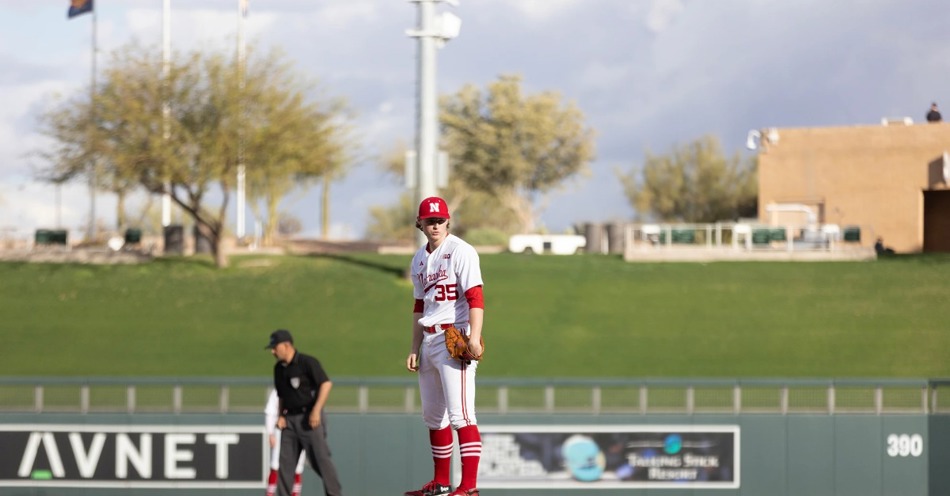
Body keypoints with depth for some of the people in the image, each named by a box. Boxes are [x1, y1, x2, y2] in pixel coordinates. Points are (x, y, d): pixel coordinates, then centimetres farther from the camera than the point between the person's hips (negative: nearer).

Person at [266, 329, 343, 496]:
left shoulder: (307, 362, -11)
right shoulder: (279, 368, 12)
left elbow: (326, 384, -16)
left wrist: (316, 410, -22)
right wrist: (281, 416, 6)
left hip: (309, 418, -7)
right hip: (289, 419, 7)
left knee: (321, 458, -8)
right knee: (284, 462, 3)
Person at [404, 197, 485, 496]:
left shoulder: (460, 251, -8)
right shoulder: (419, 260, 16)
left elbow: (475, 297, -16)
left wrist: (475, 337, -27)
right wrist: (414, 348, 19)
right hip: (428, 340, 9)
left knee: (459, 413, -15)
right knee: (433, 415, 14)